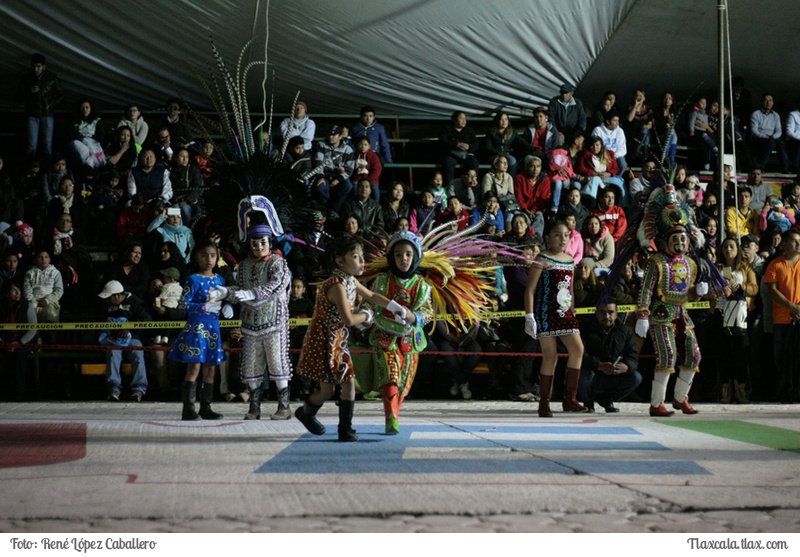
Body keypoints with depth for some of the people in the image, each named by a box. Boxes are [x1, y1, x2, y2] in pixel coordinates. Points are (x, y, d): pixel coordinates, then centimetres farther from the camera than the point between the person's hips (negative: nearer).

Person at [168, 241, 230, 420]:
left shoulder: (219, 279, 11)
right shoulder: (194, 280, -7)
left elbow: (225, 301, 17)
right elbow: (184, 305, -12)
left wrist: (228, 308, -5)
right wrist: (205, 307, -21)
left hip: (213, 328, 6)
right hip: (196, 326, -6)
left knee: (210, 368, 9)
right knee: (194, 367, -9)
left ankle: (206, 407, 16)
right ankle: (188, 409, -7)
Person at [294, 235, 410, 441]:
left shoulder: (351, 281, 4)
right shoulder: (337, 286, -26)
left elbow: (372, 297, 22)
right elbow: (348, 320, -34)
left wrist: (398, 308, 18)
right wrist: (365, 315, -13)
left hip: (339, 342, 9)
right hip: (323, 342, -9)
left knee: (348, 383, 3)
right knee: (327, 388, 1)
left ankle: (345, 429, 9)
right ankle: (305, 413, 29)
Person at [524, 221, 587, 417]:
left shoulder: (570, 261, 14)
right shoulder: (543, 260, -5)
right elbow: (530, 290, -8)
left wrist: (573, 315, 20)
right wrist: (529, 316, -15)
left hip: (565, 313, 6)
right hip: (546, 313, -6)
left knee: (577, 348, -7)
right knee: (550, 356, -6)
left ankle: (570, 398, 0)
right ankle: (544, 403, 4)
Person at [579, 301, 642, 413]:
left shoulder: (625, 331, 2)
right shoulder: (586, 328, -12)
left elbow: (633, 357, -5)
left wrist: (626, 367, -30)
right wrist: (599, 365, -40)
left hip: (613, 377, 4)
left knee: (636, 377, -19)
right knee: (585, 375, -36)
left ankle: (606, 399, 7)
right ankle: (588, 401, 0)